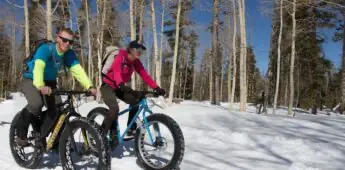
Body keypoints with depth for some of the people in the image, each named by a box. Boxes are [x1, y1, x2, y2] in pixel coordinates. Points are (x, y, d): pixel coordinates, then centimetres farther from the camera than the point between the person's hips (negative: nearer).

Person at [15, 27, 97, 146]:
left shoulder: (69, 54, -11)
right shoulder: (45, 49, -27)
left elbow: (78, 70, -23)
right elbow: (39, 66, -44)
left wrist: (89, 87, -39)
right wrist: (40, 86, -63)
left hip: (49, 82, 5)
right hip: (31, 80, -5)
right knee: (36, 104, -32)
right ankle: (21, 133, -9)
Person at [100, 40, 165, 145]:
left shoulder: (136, 62, -3)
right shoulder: (120, 57, -24)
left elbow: (144, 75, -10)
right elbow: (116, 71, -41)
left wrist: (156, 88, -22)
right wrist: (122, 85, -60)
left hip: (119, 87, 7)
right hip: (108, 86, -7)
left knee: (135, 102, -9)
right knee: (115, 108, -28)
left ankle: (131, 130, 4)